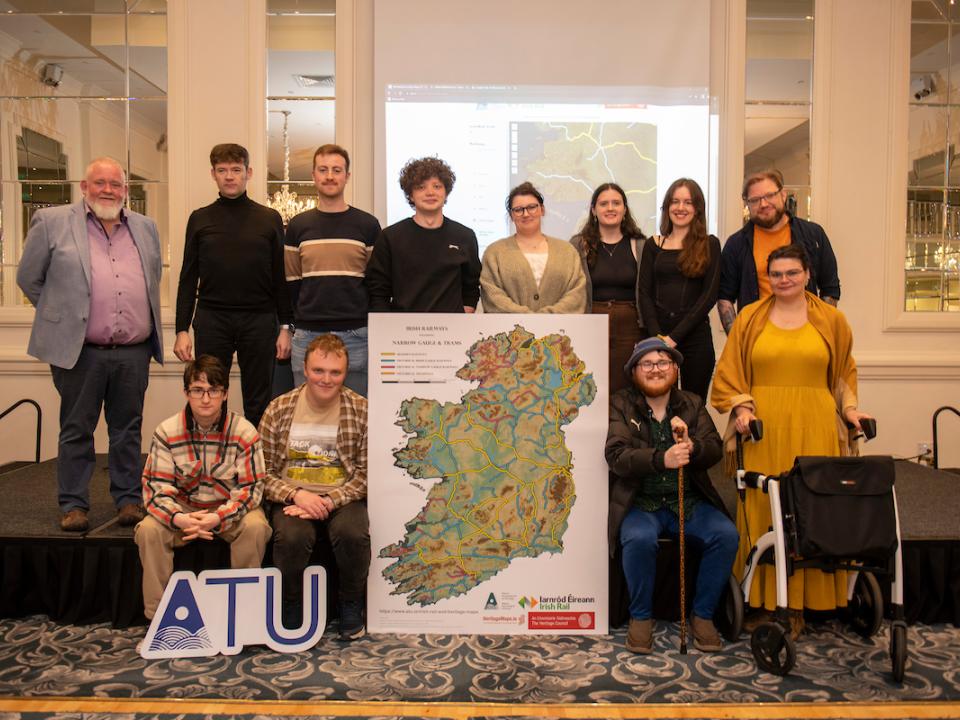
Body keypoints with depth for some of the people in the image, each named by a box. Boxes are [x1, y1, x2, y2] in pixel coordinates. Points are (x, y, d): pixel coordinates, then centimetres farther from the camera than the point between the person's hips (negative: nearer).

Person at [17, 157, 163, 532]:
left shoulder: (145, 227, 12)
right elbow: (29, 277, 6)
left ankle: (129, 499, 21)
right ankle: (73, 504, 18)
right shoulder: (52, 222, 1)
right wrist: (60, 314, 7)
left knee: (128, 429, 10)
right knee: (76, 431, 7)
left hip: (134, 352, 3)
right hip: (79, 351, -3)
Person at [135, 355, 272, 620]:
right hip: (183, 508, 2)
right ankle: (157, 615, -11)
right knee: (148, 530, -26)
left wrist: (218, 518, -30)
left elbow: (250, 487, -12)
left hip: (230, 510, -1)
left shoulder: (244, 432, -12)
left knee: (255, 528, -31)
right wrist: (178, 518, -32)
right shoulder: (166, 432, -9)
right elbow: (155, 486, -11)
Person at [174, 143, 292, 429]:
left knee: (258, 403, 6)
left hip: (259, 320, 0)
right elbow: (188, 278, 8)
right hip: (211, 319, 1)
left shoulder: (270, 219, 6)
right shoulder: (200, 219, 8)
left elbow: (280, 277, 6)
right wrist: (182, 330, 2)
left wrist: (286, 326, 0)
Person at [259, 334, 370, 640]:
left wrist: (330, 501, -17)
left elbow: (367, 474, -3)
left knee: (353, 533, -32)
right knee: (292, 536, -32)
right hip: (292, 498, 0)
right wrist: (296, 494, -16)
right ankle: (289, 607, -1)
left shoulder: (362, 411, -2)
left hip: (343, 497, 0)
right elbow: (263, 472, 1)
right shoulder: (278, 409, 0)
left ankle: (351, 606, -1)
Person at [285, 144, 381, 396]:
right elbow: (291, 281, 11)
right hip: (307, 336, 1)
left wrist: (369, 327, 0)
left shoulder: (368, 225, 4)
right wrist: (302, 320, 5)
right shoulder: (297, 226, 9)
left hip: (356, 336, -1)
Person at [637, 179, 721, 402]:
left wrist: (675, 336, -9)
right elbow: (644, 293, 4)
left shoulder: (709, 245, 5)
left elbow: (709, 295, -3)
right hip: (657, 335, 1)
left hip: (695, 336, -1)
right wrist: (658, 336, -10)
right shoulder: (653, 245, 10)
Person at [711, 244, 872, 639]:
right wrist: (741, 407, -5)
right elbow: (729, 370, 8)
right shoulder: (749, 318, 9)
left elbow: (844, 372, 18)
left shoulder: (831, 320, 11)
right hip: (763, 428, 0)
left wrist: (850, 408, 5)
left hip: (814, 429, 1)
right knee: (762, 512, -1)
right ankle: (763, 599, 9)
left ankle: (798, 604, 10)